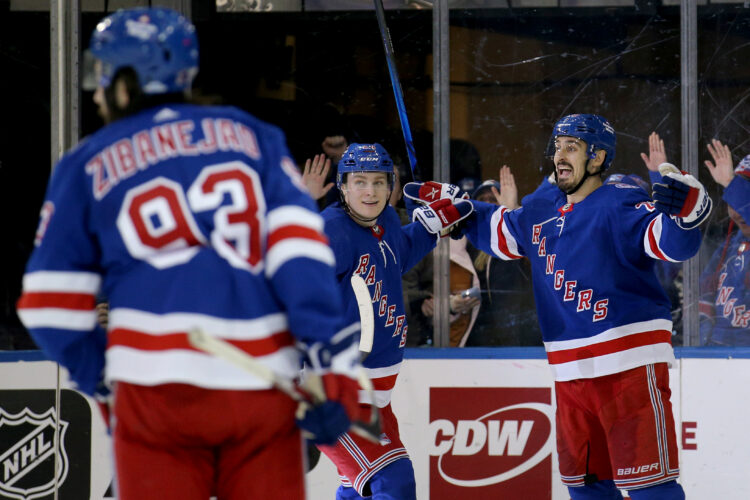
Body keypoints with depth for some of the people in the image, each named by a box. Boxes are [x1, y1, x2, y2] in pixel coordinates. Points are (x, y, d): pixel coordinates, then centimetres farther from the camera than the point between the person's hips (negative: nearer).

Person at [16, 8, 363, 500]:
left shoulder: (87, 165, 13)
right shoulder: (254, 136, 15)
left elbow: (52, 305, 12)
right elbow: (298, 243, 0)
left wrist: (100, 375, 26)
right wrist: (334, 359, -6)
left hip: (157, 385, -1)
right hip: (263, 384, 1)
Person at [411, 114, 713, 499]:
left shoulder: (620, 206, -9)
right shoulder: (541, 218, 15)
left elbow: (674, 244, -21)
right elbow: (495, 228, 33)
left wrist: (686, 211, -41)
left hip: (630, 368, -8)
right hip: (571, 376, 8)